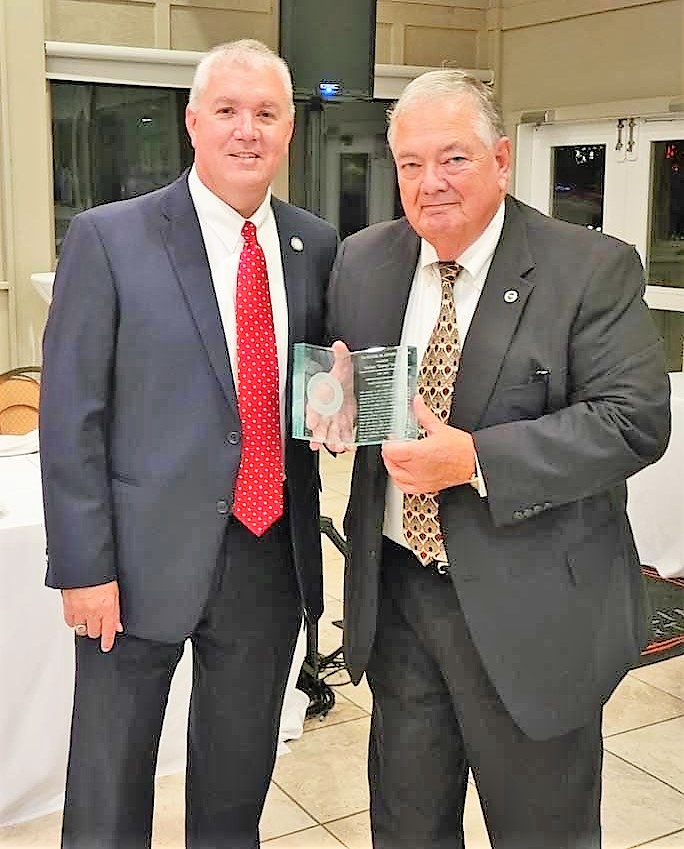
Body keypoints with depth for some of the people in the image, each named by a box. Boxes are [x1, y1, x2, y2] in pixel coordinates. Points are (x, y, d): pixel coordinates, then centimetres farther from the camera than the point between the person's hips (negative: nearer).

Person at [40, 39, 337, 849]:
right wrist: (85, 567, -11)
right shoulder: (107, 238, -8)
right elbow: (70, 415, -9)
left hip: (273, 554, 4)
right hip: (147, 556, -3)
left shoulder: (317, 245, 4)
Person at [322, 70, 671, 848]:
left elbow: (636, 419, -18)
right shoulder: (362, 261, 3)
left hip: (528, 604, -4)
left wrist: (477, 460, -26)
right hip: (395, 589, 5)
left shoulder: (593, 270, -12)